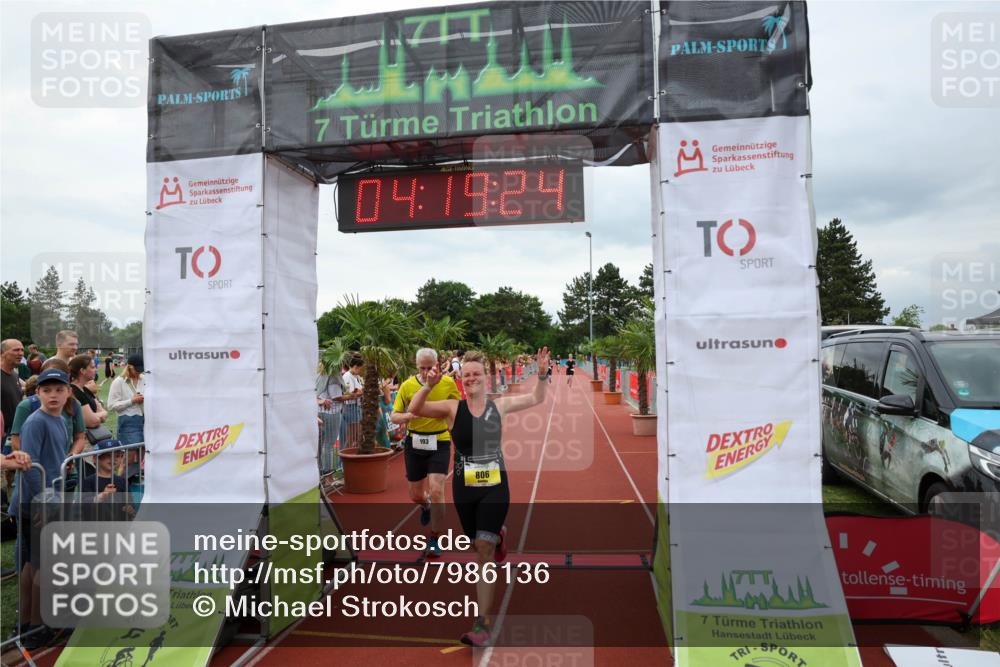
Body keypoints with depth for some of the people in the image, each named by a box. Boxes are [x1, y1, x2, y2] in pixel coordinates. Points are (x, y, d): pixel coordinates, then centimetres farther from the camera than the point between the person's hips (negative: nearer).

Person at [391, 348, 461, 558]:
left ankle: (434, 540, 5)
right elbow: (394, 416, -2)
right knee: (416, 495, 14)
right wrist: (408, 415, -23)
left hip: (439, 443, -2)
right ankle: (426, 507, 53)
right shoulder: (407, 385, -5)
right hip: (414, 443, 2)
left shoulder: (448, 383, -6)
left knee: (436, 490, -14)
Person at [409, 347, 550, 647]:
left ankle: (482, 623, -3)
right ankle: (498, 534, 59)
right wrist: (429, 386, -35)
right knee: (478, 545, 19)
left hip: (495, 487, -1)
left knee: (484, 549, -10)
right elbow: (415, 409, -19)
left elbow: (536, 398, 11)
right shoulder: (452, 408, -7)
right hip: (464, 489, 1)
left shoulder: (499, 405, -1)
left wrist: (542, 372, -4)